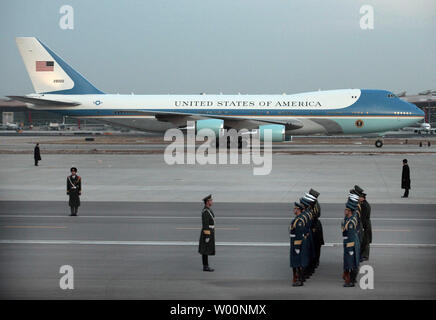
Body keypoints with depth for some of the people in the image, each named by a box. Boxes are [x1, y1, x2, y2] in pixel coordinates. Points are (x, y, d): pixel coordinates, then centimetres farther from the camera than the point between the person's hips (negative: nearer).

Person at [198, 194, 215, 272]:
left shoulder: (208, 210, 13)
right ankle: (205, 267, -2)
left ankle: (206, 266, 15)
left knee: (207, 250, 11)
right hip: (207, 233, -10)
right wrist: (207, 236, -23)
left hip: (209, 232, 10)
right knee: (205, 250, -5)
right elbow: (205, 225, -22)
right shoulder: (205, 212, -20)